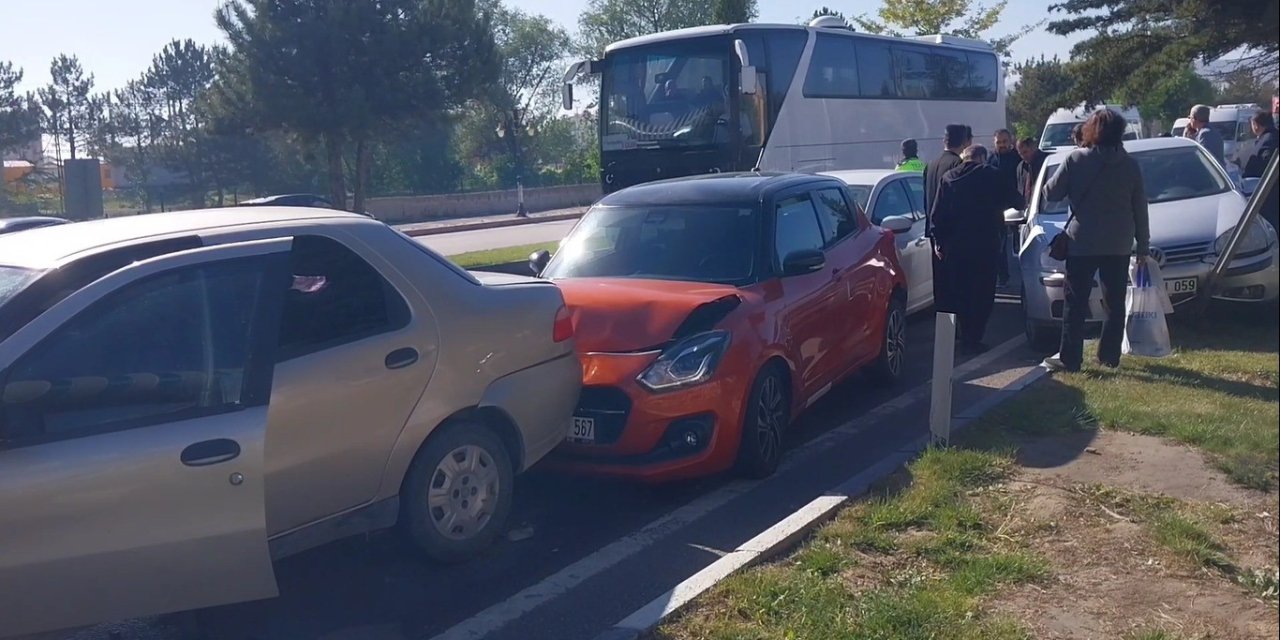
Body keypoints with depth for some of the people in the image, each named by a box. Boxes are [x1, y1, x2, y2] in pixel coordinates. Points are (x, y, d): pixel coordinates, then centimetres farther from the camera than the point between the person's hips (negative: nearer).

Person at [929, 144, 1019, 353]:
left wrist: (939, 241, 9)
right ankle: (972, 340, 0)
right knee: (981, 293, 3)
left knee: (959, 292, 13)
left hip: (955, 245, 4)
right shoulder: (990, 175, -5)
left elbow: (937, 214, 3)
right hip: (984, 243, -4)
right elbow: (1009, 200, 3)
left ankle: (963, 337, 17)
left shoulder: (948, 178, 5)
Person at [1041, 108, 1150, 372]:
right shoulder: (1130, 164, 3)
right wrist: (1143, 244, 14)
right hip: (1119, 244, 3)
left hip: (1082, 242, -3)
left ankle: (1069, 358, 2)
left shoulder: (1076, 159, -8)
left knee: (1076, 303, 2)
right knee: (1115, 303, 12)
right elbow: (1140, 209, 7)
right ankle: (1109, 356, 16)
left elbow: (1051, 193, -4)